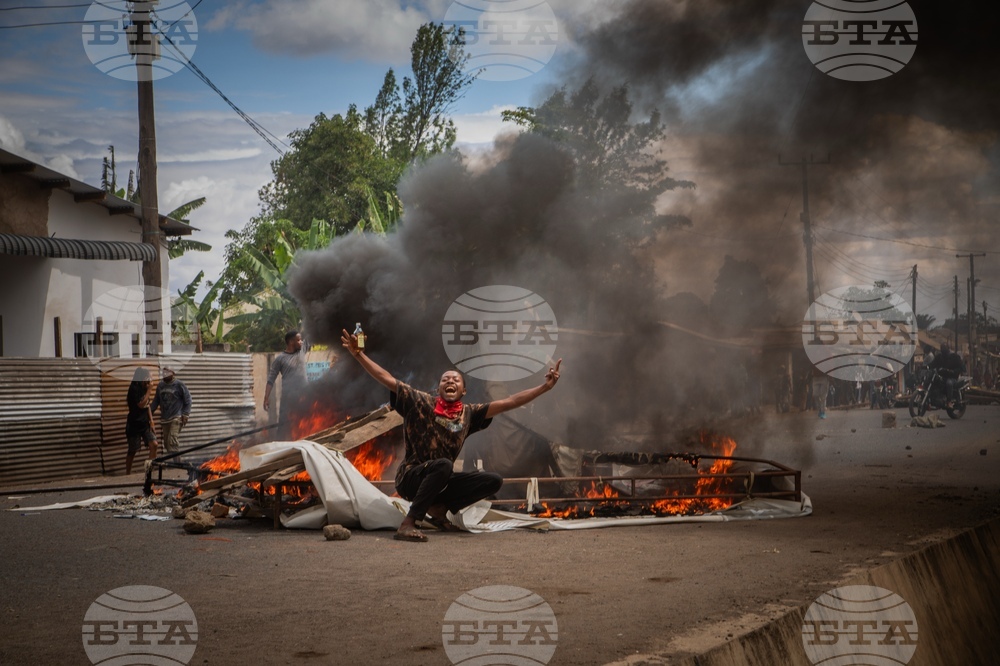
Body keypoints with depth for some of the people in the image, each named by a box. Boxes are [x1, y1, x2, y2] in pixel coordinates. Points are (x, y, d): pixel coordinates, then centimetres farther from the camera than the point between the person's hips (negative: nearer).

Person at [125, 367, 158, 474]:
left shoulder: (143, 389, 8)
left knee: (153, 444, -7)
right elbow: (141, 404, -23)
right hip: (134, 425, -7)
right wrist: (149, 389, -20)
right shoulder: (134, 389, -15)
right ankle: (128, 474, 14)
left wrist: (151, 420, 8)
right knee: (132, 451, 2)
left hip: (145, 423, 7)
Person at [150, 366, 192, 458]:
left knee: (172, 441, -17)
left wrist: (185, 414, -8)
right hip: (164, 419, 6)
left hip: (176, 418, -6)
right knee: (166, 443, 8)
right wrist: (150, 410, 4)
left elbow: (187, 399, -2)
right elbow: (156, 400, 16)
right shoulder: (160, 385, 9)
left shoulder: (179, 384, -5)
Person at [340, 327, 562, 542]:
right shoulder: (421, 402, -6)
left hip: (439, 480, 5)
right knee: (443, 464, -38)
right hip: (411, 477, -5)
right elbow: (387, 379, -12)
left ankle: (438, 508, -1)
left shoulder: (468, 414, 4)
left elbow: (509, 402, 2)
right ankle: (407, 524, -33)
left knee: (494, 481, -8)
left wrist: (545, 386, -4)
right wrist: (358, 354, -20)